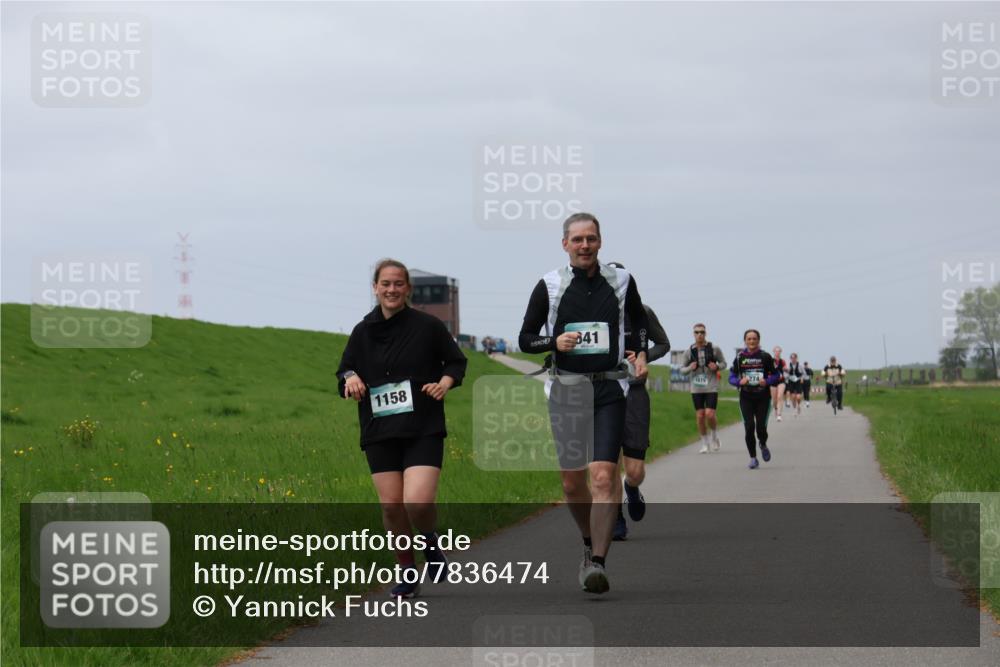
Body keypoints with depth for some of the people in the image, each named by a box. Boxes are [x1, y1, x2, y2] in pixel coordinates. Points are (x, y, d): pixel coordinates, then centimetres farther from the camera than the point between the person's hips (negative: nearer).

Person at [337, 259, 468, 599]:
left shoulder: (428, 326, 1)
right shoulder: (363, 332, 8)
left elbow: (456, 361, 12)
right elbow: (344, 371, 18)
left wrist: (445, 382, -8)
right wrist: (350, 378, -5)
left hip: (424, 431, -3)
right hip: (379, 433, 3)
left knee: (418, 502, -17)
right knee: (390, 505, -2)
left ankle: (430, 542, 17)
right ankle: (407, 573, 16)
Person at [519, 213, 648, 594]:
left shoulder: (621, 282, 5)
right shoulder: (550, 286, 2)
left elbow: (640, 323, 23)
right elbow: (525, 339, 7)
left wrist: (640, 353, 5)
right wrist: (554, 342, -12)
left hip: (609, 388, -1)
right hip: (566, 388, 1)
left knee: (603, 476, -15)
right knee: (572, 483, 5)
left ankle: (598, 563, -17)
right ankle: (591, 544, 31)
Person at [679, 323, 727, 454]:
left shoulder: (714, 349, -2)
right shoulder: (689, 351, 2)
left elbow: (723, 363, 9)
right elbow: (682, 369, 9)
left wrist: (717, 366, -13)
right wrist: (689, 368, -13)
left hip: (711, 387, -2)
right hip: (696, 388, 2)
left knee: (710, 415, -12)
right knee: (700, 416, 2)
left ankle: (715, 436, 16)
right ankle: (705, 444, 16)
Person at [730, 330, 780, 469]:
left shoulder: (765, 357, 0)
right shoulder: (739, 357, 3)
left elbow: (776, 375, 6)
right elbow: (731, 377, 6)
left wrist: (767, 381, -14)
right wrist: (740, 382, -15)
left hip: (763, 397, -1)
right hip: (746, 398, 1)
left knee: (761, 427, -7)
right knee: (749, 427, -9)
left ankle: (763, 445, 29)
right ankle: (753, 458, 4)